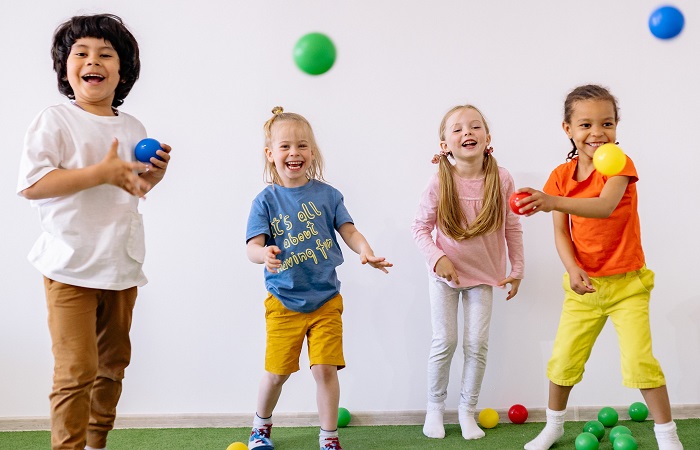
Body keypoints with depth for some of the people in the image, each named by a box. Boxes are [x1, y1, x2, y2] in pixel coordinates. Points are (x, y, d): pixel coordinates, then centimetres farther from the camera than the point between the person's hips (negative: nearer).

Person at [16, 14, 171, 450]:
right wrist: (102, 172, -22)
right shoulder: (55, 120, -8)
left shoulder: (133, 128, 12)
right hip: (72, 266, -6)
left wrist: (154, 174, 2)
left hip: (121, 265, 7)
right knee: (77, 370, -8)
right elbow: (31, 184, -19)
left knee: (113, 363, 16)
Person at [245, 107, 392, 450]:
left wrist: (366, 252, -25)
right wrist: (265, 254, -37)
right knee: (277, 371, 8)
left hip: (325, 299, 1)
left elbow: (349, 231, -4)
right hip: (284, 302, 0)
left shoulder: (327, 194, -2)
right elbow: (253, 245, -13)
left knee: (326, 368, -4)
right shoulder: (266, 200, -5)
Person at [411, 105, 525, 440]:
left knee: (477, 344, 3)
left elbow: (512, 229, -2)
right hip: (445, 274, -1)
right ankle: (435, 408, 20)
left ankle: (467, 410, 20)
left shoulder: (501, 179, -12)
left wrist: (517, 270, 1)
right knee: (444, 342, 1)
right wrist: (437, 258, -19)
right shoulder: (441, 182, -16)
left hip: (483, 275, 1)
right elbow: (420, 227, -7)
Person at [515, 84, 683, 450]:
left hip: (627, 284, -3)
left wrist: (552, 201, -48)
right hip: (583, 284, 3)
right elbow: (561, 231, -2)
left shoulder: (620, 163, -13)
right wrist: (572, 268, -21)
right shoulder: (561, 176, -2)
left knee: (639, 360, -10)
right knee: (563, 359, 6)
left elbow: (604, 206, -33)